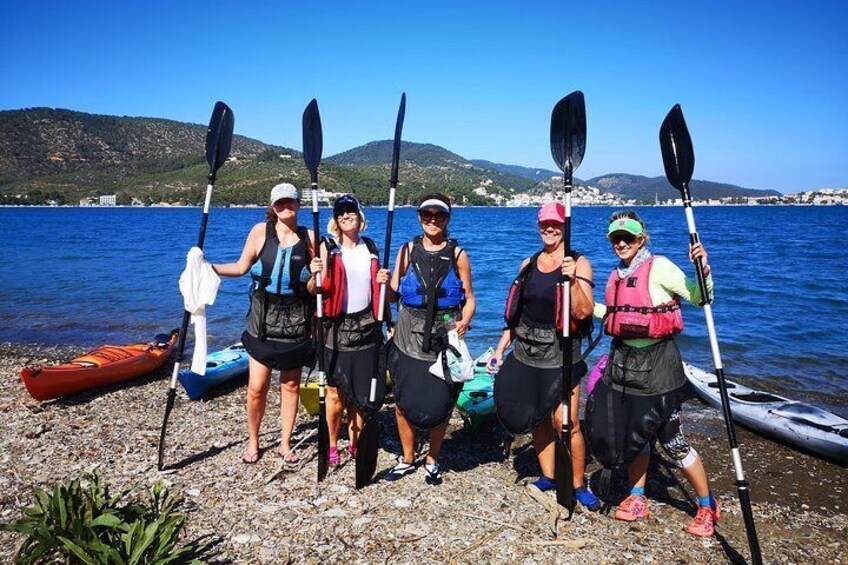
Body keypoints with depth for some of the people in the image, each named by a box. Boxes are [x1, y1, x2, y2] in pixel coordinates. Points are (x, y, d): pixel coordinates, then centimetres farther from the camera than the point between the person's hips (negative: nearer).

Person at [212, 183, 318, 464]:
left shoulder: (309, 238, -2)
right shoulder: (261, 231, -3)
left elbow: (312, 290, -2)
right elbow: (241, 267, 6)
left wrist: (315, 276, -22)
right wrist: (209, 267, -4)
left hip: (295, 322, 1)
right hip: (263, 320, 0)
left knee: (290, 386, 11)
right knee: (256, 387, 1)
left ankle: (285, 444, 26)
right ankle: (253, 442, 24)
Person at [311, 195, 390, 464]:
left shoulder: (370, 247, 11)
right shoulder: (328, 248, -1)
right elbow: (319, 290, -7)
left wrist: (384, 282, -2)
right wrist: (316, 276, -27)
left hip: (366, 325, 3)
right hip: (337, 326, -3)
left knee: (362, 389, 7)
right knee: (336, 391, 2)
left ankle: (354, 443, 23)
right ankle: (332, 445, 19)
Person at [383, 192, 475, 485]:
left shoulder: (457, 254, 2)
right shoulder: (407, 251, 5)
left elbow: (469, 298, 6)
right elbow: (393, 295, 7)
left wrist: (464, 322, -13)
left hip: (444, 340, -1)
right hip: (409, 338, 1)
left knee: (440, 405, 4)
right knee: (404, 402, 7)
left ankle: (432, 461, 28)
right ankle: (407, 458, 30)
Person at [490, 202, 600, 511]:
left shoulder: (578, 263, -4)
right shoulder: (528, 264, 11)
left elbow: (583, 312, -16)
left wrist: (572, 280, -30)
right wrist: (500, 348, 13)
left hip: (560, 355, -5)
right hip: (526, 352, 5)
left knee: (567, 423, -6)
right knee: (537, 418, 11)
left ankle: (579, 484, 12)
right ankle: (547, 477, 27)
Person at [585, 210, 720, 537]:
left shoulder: (658, 267, -11)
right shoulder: (617, 274, 10)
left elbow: (698, 298, -18)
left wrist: (703, 269, -34)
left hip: (657, 362, -6)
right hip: (623, 359, 7)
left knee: (672, 440, 1)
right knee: (634, 431, 15)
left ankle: (708, 507, 21)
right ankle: (637, 498, 31)